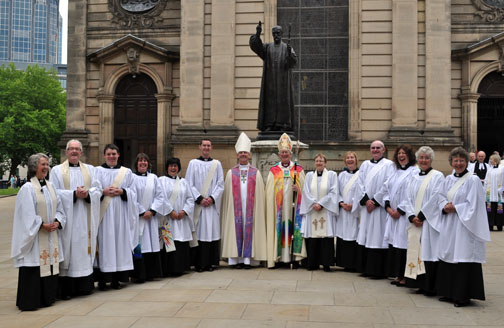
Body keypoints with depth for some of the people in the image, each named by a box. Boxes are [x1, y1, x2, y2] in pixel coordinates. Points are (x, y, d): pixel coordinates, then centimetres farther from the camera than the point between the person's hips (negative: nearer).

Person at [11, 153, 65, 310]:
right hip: (35, 237, -6)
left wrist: (57, 222, -4)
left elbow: (59, 208, 13)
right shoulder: (27, 189, -9)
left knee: (50, 266, 9)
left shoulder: (50, 186, 11)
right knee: (34, 268, -4)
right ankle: (30, 301, 5)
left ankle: (47, 298, 19)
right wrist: (42, 225, -18)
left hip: (51, 237, 7)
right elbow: (27, 215, -14)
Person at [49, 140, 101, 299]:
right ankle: (66, 289, 0)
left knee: (84, 249, 3)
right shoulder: (57, 170, 6)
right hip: (67, 218, -3)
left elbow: (98, 190, 7)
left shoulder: (90, 169, 15)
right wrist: (74, 194, -15)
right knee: (68, 249, -4)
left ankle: (84, 285, 9)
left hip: (86, 219, 3)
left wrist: (87, 194, -13)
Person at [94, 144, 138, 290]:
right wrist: (104, 192, -13)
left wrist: (121, 191, -8)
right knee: (104, 243, -5)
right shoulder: (97, 171, 9)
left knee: (120, 242, 0)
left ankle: (116, 279, 6)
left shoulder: (127, 172, 13)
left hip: (120, 214, 2)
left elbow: (132, 193, 9)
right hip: (104, 213, -2)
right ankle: (102, 280, 0)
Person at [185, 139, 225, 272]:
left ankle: (210, 262, 5)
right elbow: (189, 184, 1)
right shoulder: (193, 163, 7)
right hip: (197, 204, -1)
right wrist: (200, 198, -10)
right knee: (198, 231, -4)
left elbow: (220, 184, 6)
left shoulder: (217, 164, 11)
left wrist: (212, 198, -8)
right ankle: (199, 263, 0)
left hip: (212, 204, 1)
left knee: (212, 230, 0)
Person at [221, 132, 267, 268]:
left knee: (249, 230, -1)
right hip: (236, 207, 0)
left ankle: (248, 259, 5)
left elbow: (259, 194, 5)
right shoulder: (231, 173, 9)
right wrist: (228, 207, -2)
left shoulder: (256, 173, 8)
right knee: (236, 230, -1)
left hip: (250, 207, 0)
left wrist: (258, 209, -3)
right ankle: (237, 259, 5)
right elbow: (227, 193, 7)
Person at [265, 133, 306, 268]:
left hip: (293, 206, 0)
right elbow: (269, 191, 9)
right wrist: (270, 205, -1)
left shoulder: (298, 170, 9)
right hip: (278, 206, 0)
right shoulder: (273, 171, 10)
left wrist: (298, 189, -12)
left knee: (294, 226, -4)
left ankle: (295, 257, 0)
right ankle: (279, 257, 1)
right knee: (279, 228, -3)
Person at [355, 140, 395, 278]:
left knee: (378, 238, -6)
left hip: (380, 207, -5)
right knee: (365, 237, 5)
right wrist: (366, 200, -6)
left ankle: (378, 270, -1)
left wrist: (375, 202, -12)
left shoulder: (389, 165, 0)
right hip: (366, 206, 5)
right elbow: (360, 184, 8)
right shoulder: (365, 165, 16)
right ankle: (366, 268, 12)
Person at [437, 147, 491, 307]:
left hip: (464, 226, -6)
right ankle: (449, 293, 21)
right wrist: (445, 207, -7)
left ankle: (463, 296, 4)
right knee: (448, 258, 10)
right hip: (448, 227, 6)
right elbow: (442, 198, 12)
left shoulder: (473, 180, -7)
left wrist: (455, 208, -14)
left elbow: (473, 205, -12)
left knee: (463, 259, -5)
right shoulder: (448, 180, 12)